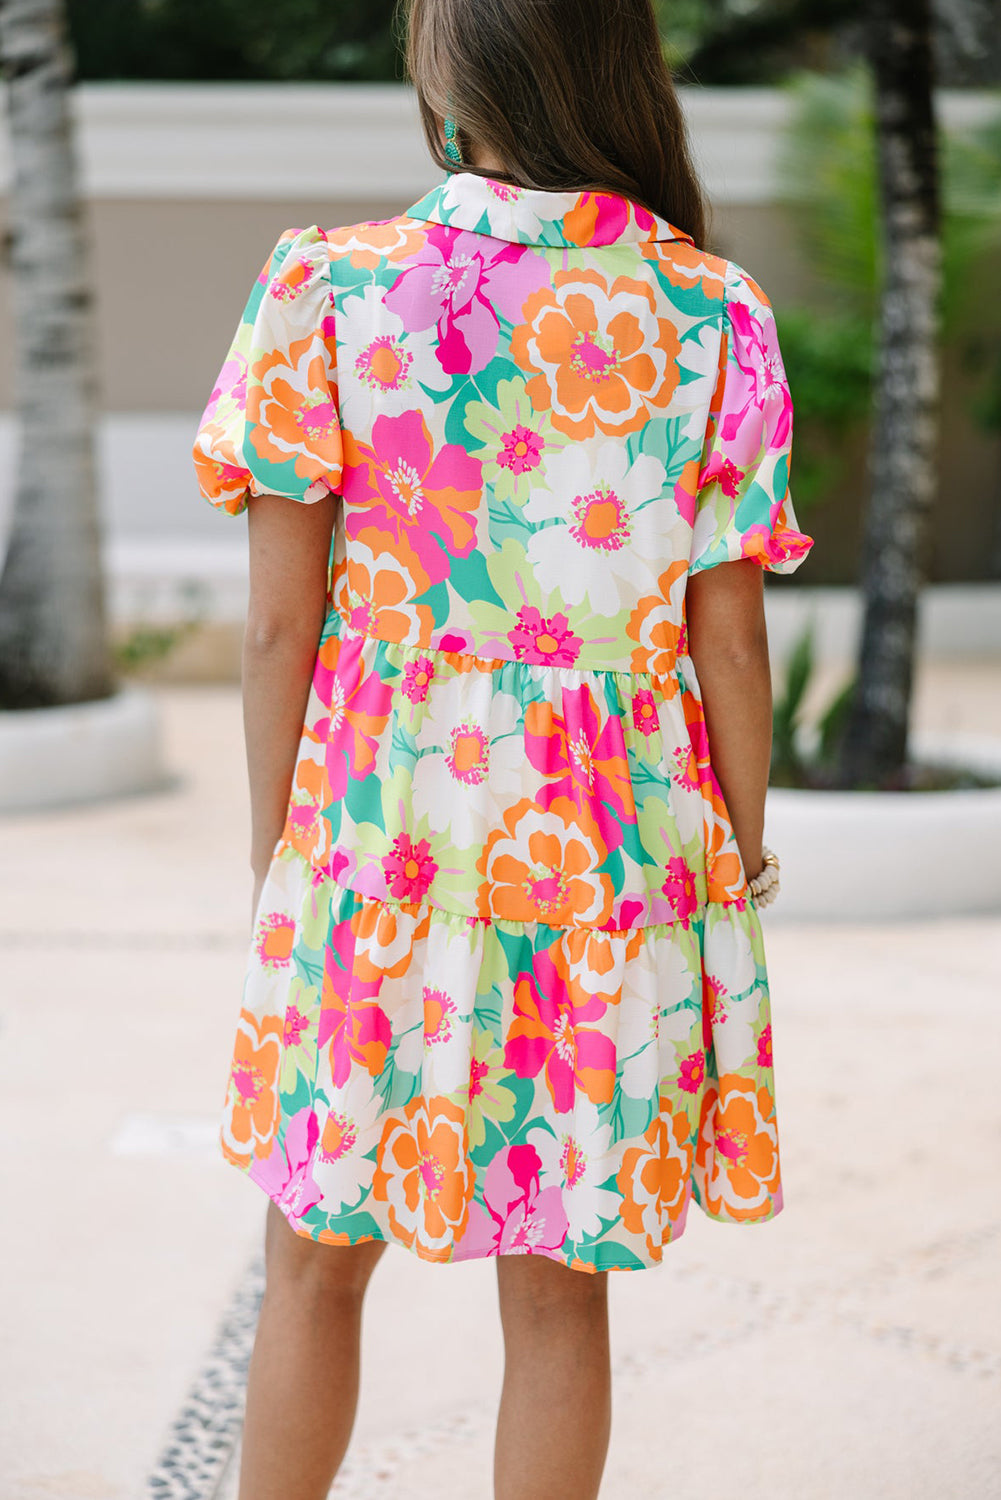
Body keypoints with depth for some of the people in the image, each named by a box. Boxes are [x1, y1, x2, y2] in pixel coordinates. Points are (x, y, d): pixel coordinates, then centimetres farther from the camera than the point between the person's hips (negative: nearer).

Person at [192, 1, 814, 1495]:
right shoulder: (712, 317, -6)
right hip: (615, 852, 1)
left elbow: (279, 620, -6)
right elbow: (730, 646, -4)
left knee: (315, 1267, 18)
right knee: (559, 1292, 12)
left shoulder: (325, 289, -8)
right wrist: (743, 869, 8)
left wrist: (277, 861, 5)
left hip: (376, 832, 0)